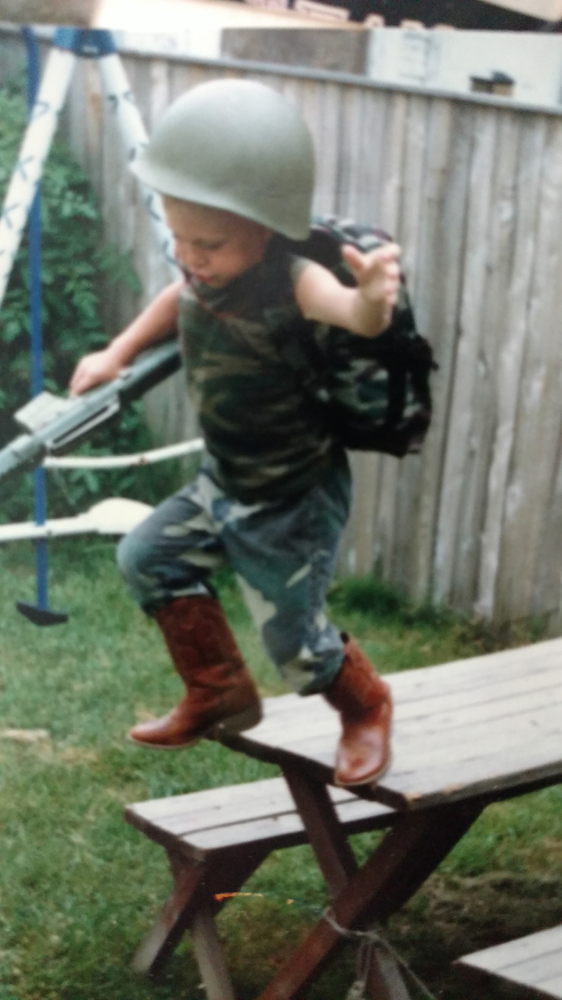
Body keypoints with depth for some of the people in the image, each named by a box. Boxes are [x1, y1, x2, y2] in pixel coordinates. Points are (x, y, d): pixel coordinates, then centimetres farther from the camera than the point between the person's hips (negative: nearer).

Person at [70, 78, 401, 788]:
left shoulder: (292, 285, -32)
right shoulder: (208, 273, -9)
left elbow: (352, 314, -54)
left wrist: (371, 300, -76)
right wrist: (118, 353, 11)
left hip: (294, 502, -8)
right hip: (224, 486, 8)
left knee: (295, 642, 1)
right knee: (148, 558, 14)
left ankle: (365, 710, 35)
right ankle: (219, 694, 29)